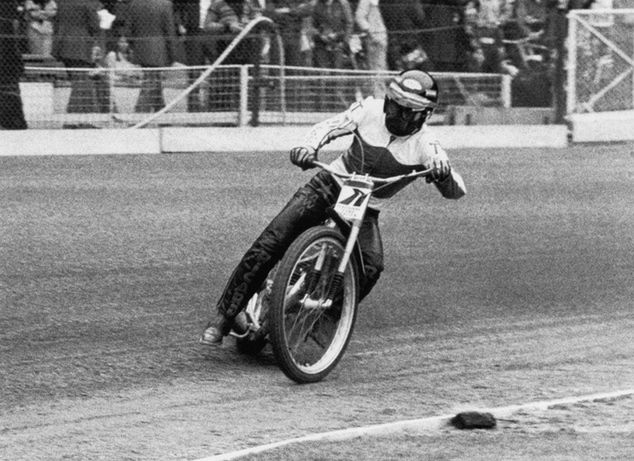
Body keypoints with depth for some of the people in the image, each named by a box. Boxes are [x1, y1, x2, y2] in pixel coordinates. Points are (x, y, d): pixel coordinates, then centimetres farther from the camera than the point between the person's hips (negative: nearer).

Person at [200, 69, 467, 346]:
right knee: (268, 246, -17)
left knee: (371, 267, -29)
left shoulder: (424, 144, -13)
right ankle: (222, 317, -10)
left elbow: (456, 190, -18)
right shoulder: (371, 110, -10)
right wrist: (308, 147, -23)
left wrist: (443, 173, -42)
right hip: (329, 187, 0)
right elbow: (329, 127, -1)